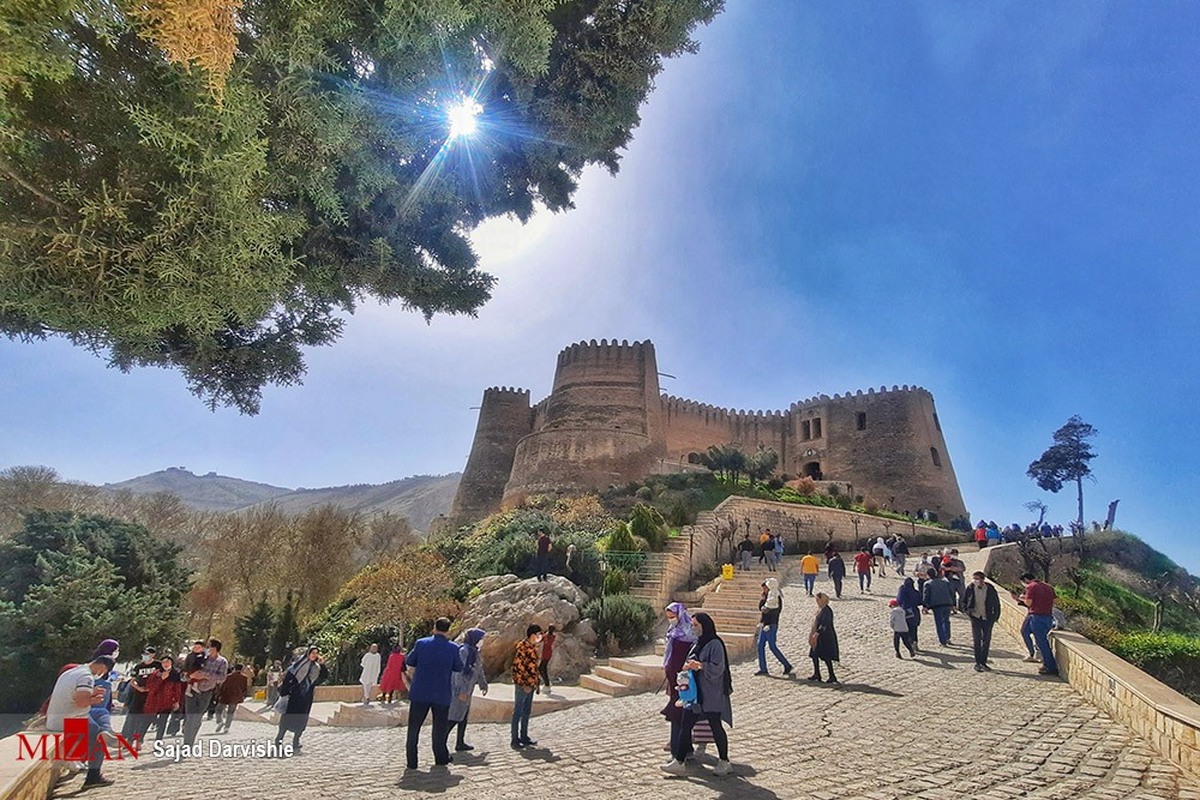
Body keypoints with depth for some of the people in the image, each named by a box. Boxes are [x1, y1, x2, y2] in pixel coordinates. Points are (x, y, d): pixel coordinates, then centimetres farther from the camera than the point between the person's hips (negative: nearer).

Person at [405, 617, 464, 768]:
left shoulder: (421, 643, -7)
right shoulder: (453, 648, -9)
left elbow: (409, 662, 4)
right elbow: (459, 668, 3)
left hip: (419, 693, 1)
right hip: (442, 695, 0)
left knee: (414, 728, 13)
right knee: (440, 727, 16)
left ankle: (412, 761, 15)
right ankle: (441, 758, 25)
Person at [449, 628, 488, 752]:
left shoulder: (474, 651, 13)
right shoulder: (463, 650, -17)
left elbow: (479, 670, 23)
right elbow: (459, 671, -21)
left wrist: (483, 685, 27)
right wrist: (461, 691, -23)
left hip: (467, 689, 10)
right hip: (460, 688, -10)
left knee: (464, 716, 12)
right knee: (456, 716, -6)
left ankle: (460, 743, 18)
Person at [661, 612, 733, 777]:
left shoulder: (715, 644, -14)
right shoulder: (697, 643, 11)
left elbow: (718, 668, -21)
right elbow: (690, 662, 18)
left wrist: (700, 665, -24)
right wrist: (689, 666, -3)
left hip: (711, 695, -8)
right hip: (695, 692, 8)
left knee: (715, 727, 3)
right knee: (686, 725, 6)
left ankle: (724, 762, 20)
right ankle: (678, 762, 11)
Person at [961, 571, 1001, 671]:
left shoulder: (990, 589, -6)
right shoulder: (970, 589, -6)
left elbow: (996, 603, 7)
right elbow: (963, 601, 8)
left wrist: (995, 616, 1)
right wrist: (967, 611, -7)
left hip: (987, 619, 1)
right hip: (975, 618, -1)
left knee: (986, 640, 6)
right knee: (977, 640, 0)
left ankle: (983, 662, 17)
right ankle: (978, 663, 8)